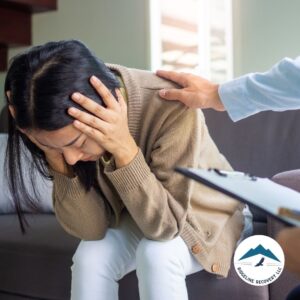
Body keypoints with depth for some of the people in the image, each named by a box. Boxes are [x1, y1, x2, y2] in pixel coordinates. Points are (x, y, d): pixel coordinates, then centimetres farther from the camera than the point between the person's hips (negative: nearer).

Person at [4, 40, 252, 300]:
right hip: (135, 219, 3)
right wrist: (55, 157, -35)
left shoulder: (171, 108, -35)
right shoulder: (68, 135, -21)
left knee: (155, 253, -31)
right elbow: (91, 230, -21)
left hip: (207, 217, -3)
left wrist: (124, 148, -44)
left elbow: (164, 224, -32)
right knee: (89, 258, -24)